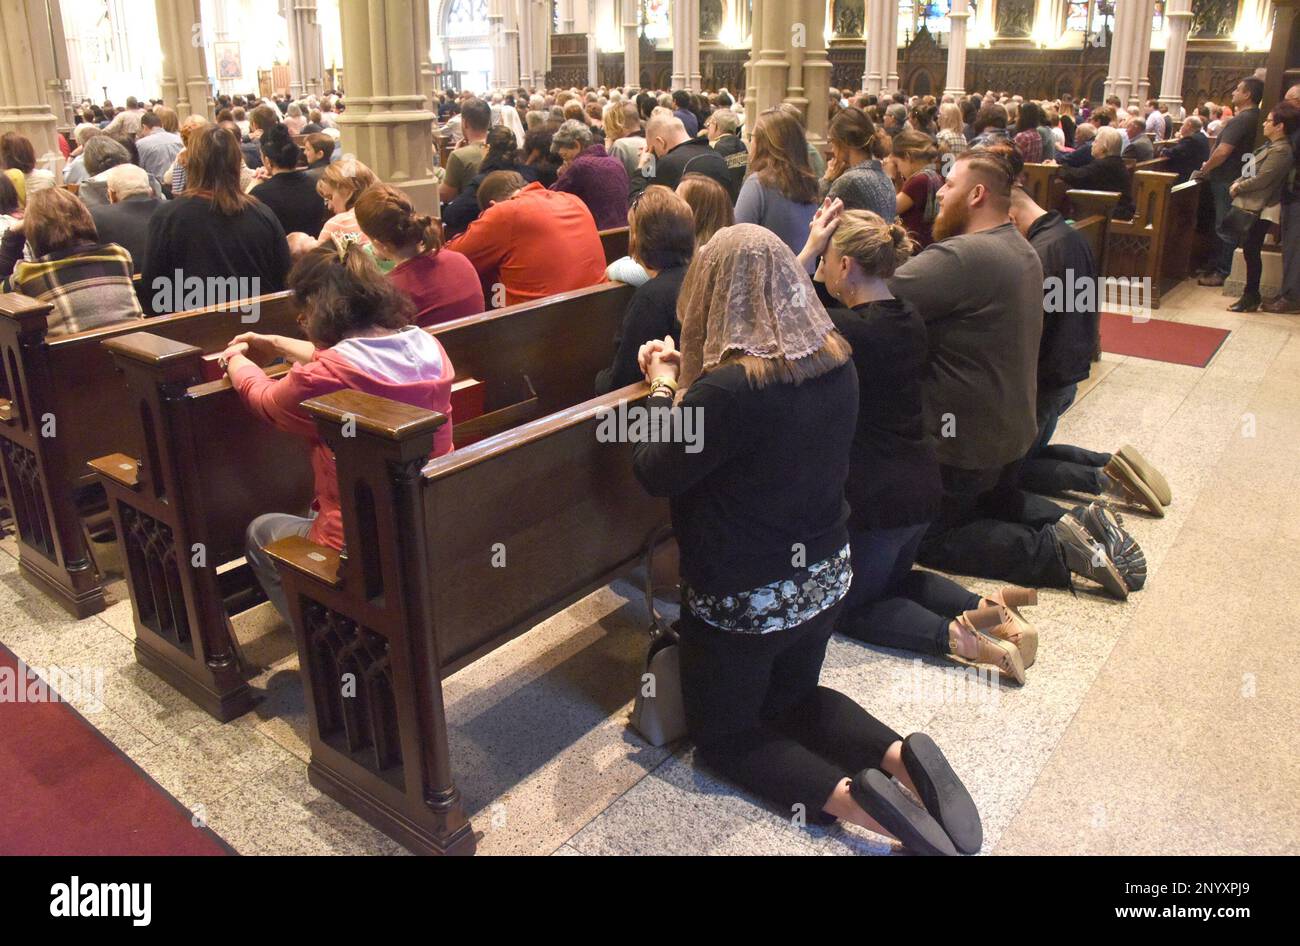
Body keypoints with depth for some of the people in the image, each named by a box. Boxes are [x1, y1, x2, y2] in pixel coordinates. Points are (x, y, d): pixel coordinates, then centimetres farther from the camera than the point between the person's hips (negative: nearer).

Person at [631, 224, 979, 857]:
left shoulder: (726, 388, -30)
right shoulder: (836, 361, -7)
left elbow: (655, 474, -16)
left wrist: (663, 387, -2)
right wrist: (688, 381, 8)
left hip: (741, 598, -7)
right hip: (825, 579, 7)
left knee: (720, 731, 17)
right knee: (791, 698, 30)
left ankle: (845, 795, -8)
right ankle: (899, 756, 4)